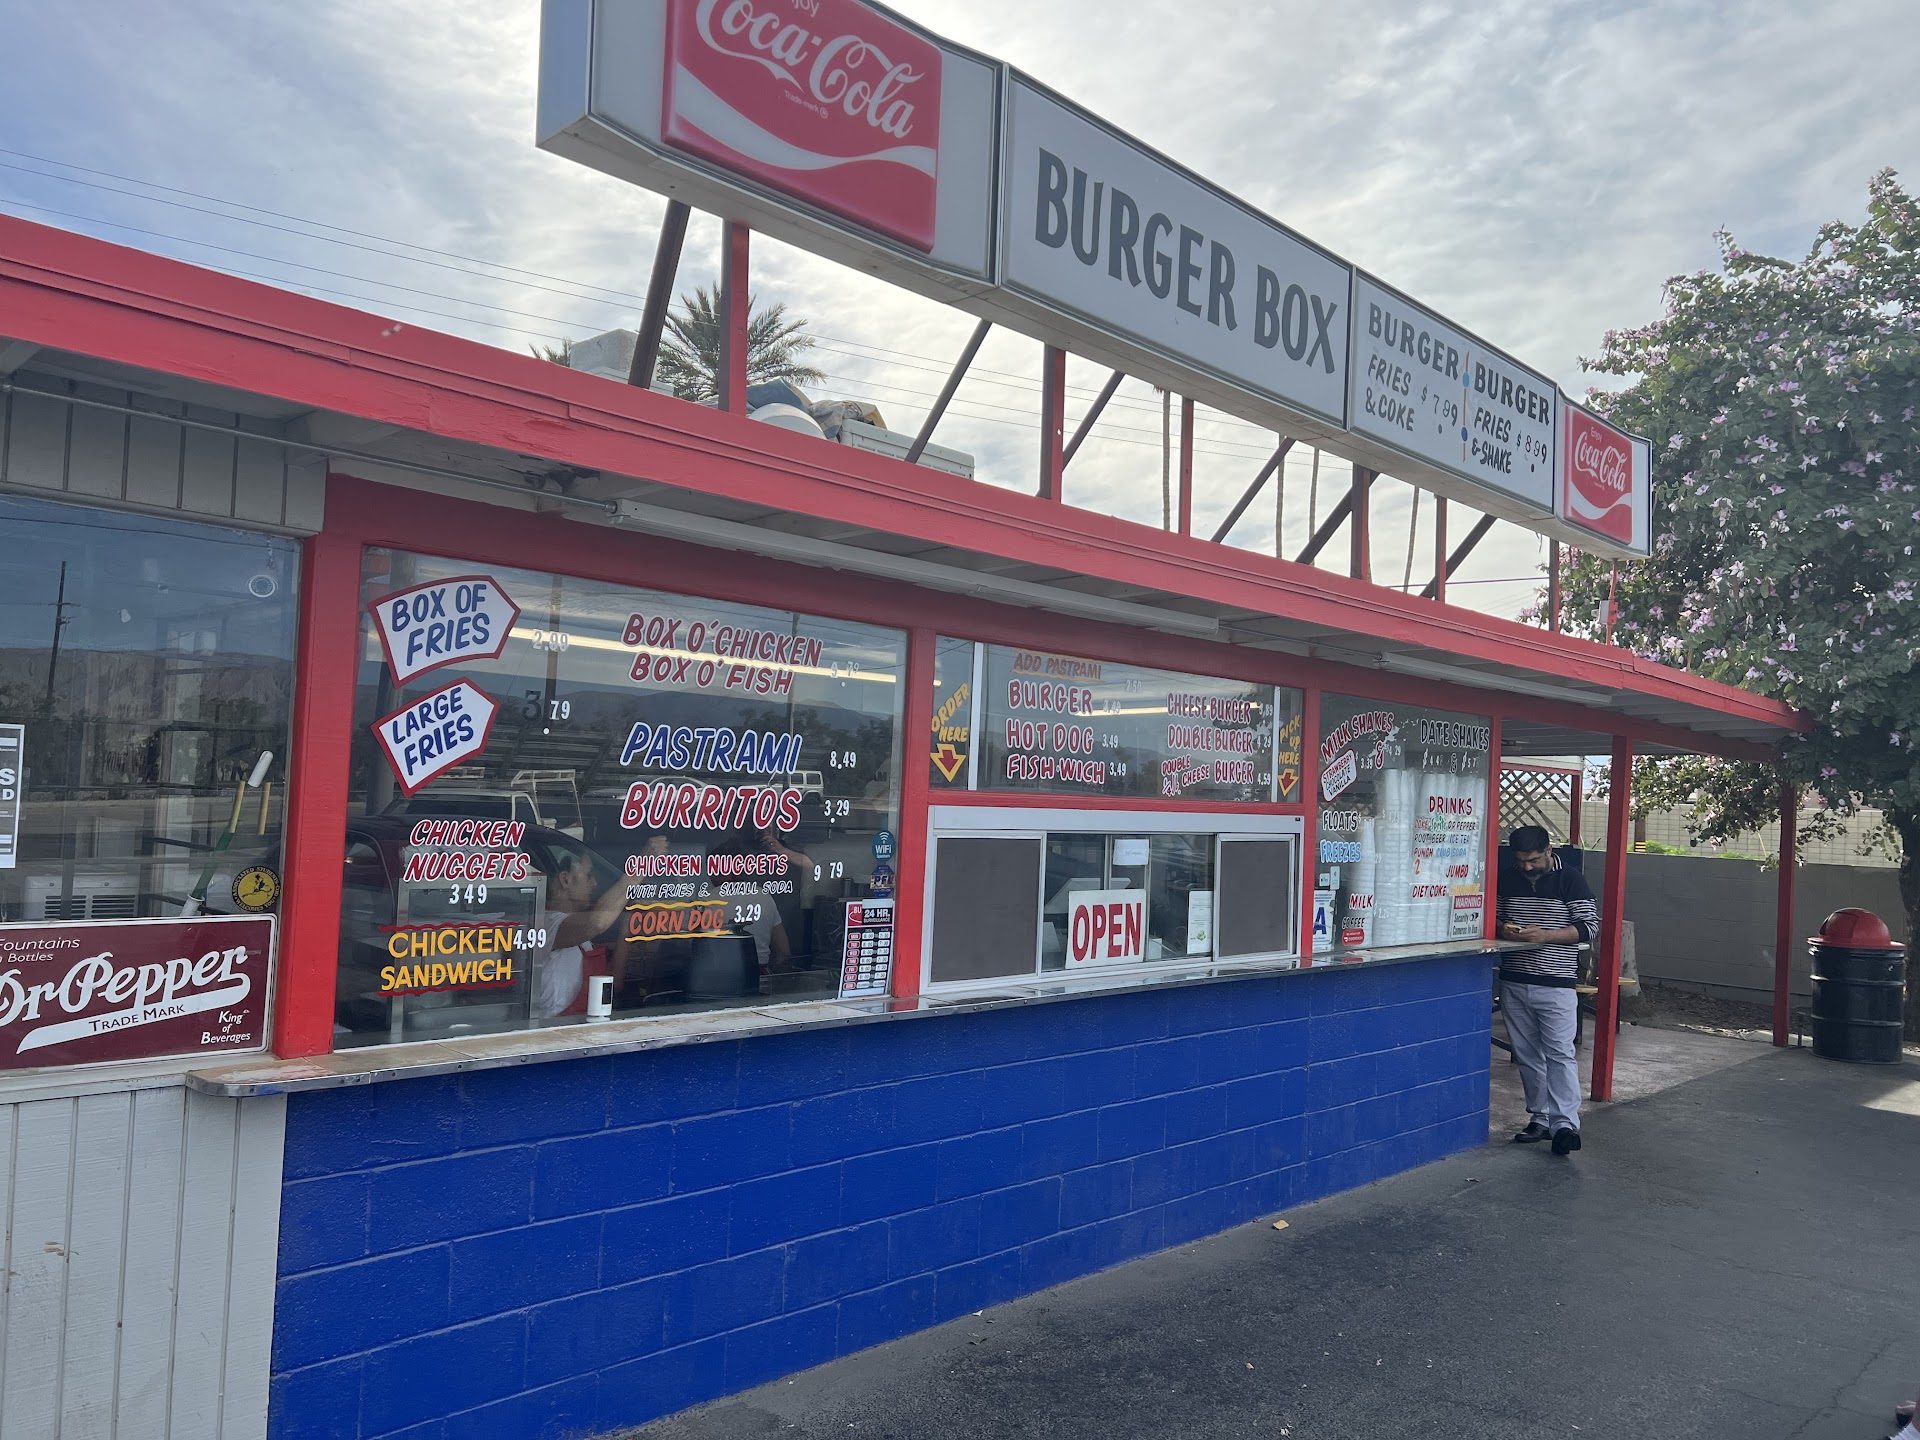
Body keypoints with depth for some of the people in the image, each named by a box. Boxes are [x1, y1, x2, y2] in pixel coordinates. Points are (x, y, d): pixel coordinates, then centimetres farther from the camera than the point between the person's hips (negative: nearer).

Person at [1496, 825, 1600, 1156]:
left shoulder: (1570, 881, -5)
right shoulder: (1506, 879, 8)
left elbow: (1590, 926, -7)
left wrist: (1545, 935, -20)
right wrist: (1501, 929, -6)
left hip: (1556, 984, -5)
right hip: (1513, 983, 5)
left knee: (1559, 1054, -9)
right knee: (1527, 1054, 9)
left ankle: (1565, 1125, -9)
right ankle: (1541, 1118, 18)